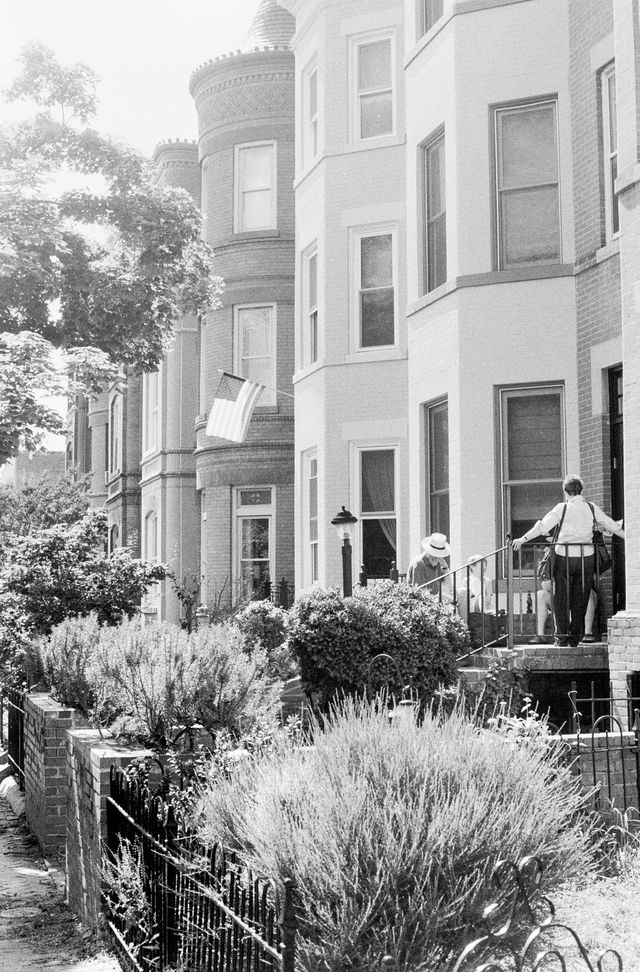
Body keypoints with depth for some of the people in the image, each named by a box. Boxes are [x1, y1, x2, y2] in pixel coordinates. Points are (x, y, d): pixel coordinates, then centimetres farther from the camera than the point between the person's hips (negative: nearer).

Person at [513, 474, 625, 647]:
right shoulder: (592, 508, 5)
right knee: (580, 599, 10)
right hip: (586, 556, 3)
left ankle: (562, 636, 3)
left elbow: (543, 526, -13)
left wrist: (523, 539, -13)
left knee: (561, 599, 6)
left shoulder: (562, 508, -5)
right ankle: (576, 636, 11)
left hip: (565, 555, -3)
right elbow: (612, 526, 13)